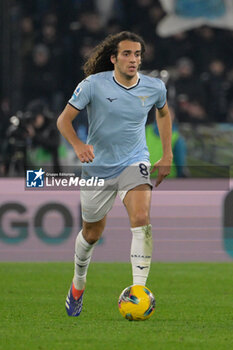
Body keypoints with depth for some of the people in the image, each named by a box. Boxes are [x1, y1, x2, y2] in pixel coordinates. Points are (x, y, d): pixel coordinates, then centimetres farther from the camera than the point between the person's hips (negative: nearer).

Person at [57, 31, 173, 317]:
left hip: (134, 162, 0)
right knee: (92, 233, 13)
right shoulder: (94, 84, -14)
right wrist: (78, 145, -30)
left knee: (141, 218, -27)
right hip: (98, 166, 0)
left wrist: (167, 156, 16)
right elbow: (64, 119, -10)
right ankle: (78, 283, 43)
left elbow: (163, 113, 19)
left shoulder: (154, 87, -5)